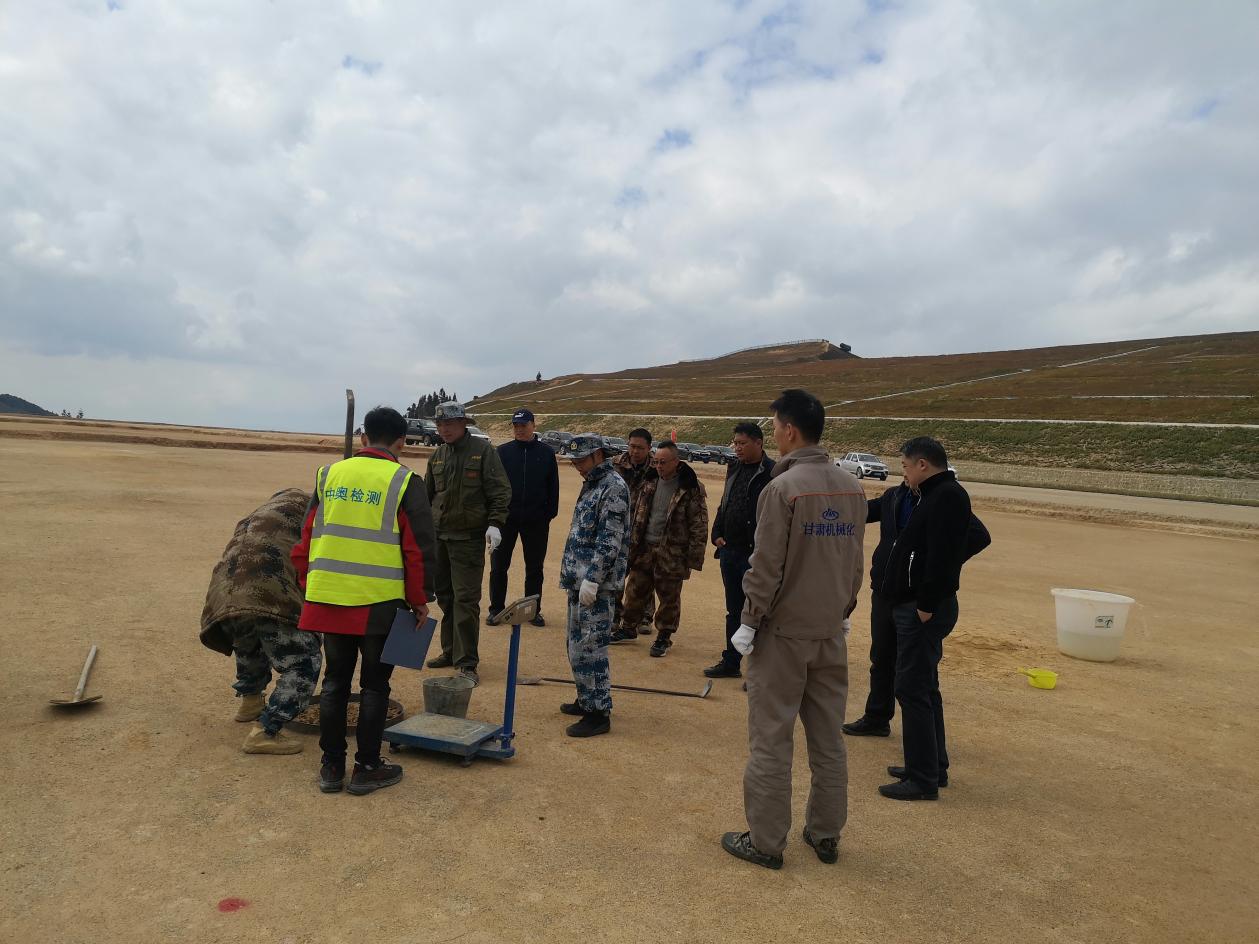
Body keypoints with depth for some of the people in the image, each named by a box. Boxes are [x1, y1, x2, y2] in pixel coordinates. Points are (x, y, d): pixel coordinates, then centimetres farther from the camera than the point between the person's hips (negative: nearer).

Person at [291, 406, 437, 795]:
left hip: (329, 599, 4)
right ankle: (367, 768, 16)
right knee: (374, 685, 9)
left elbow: (306, 539, 12)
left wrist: (309, 586, 22)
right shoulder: (405, 483, -6)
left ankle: (331, 767, 22)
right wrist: (420, 599, 3)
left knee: (335, 681, 15)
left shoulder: (329, 474, 7)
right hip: (379, 603, -4)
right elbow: (419, 548, -7)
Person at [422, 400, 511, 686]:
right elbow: (427, 493, 19)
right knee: (445, 596, 14)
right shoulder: (439, 455, 10)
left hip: (469, 537, -6)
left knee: (465, 599, -6)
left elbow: (500, 491, -9)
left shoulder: (482, 450, -6)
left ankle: (467, 663, 0)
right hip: (438, 535, 6)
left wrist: (495, 524, -18)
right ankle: (450, 651, 28)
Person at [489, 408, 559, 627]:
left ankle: (533, 611, 20)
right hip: (506, 517, 0)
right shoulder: (503, 451, 1)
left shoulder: (546, 453, 3)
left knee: (535, 568, 9)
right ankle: (496, 609, 17)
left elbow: (553, 487, 5)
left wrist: (550, 513, -2)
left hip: (536, 521, 0)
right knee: (498, 566, 5)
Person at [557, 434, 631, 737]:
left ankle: (598, 713, 2)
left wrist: (592, 579, -23)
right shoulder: (592, 484, 16)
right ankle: (587, 699, 30)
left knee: (588, 647, -7)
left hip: (597, 584, -10)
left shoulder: (614, 487, -14)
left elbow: (610, 541, -20)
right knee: (577, 644, 17)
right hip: (579, 580, 10)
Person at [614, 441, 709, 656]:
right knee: (635, 590, 14)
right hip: (644, 549, 5)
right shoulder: (649, 482, 6)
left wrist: (693, 557, -12)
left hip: (671, 553, -5)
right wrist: (632, 544, 13)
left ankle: (664, 637, 22)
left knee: (669, 597, 6)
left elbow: (699, 525, -9)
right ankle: (628, 629, 31)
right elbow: (637, 516, 15)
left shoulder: (691, 488, -11)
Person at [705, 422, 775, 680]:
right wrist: (717, 534, 8)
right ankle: (731, 662, 29)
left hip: (755, 554, -8)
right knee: (733, 611, 17)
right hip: (730, 551, 8)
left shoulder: (772, 473, -13)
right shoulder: (734, 469, 12)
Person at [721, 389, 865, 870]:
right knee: (828, 738, 15)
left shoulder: (783, 488, -16)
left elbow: (767, 567, -16)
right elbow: (855, 562, 12)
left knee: (771, 741, 4)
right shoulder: (852, 488, 4)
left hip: (783, 632, -6)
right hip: (831, 632, 7)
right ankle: (825, 834, 27)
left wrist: (749, 621, -6)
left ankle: (766, 842, 14)